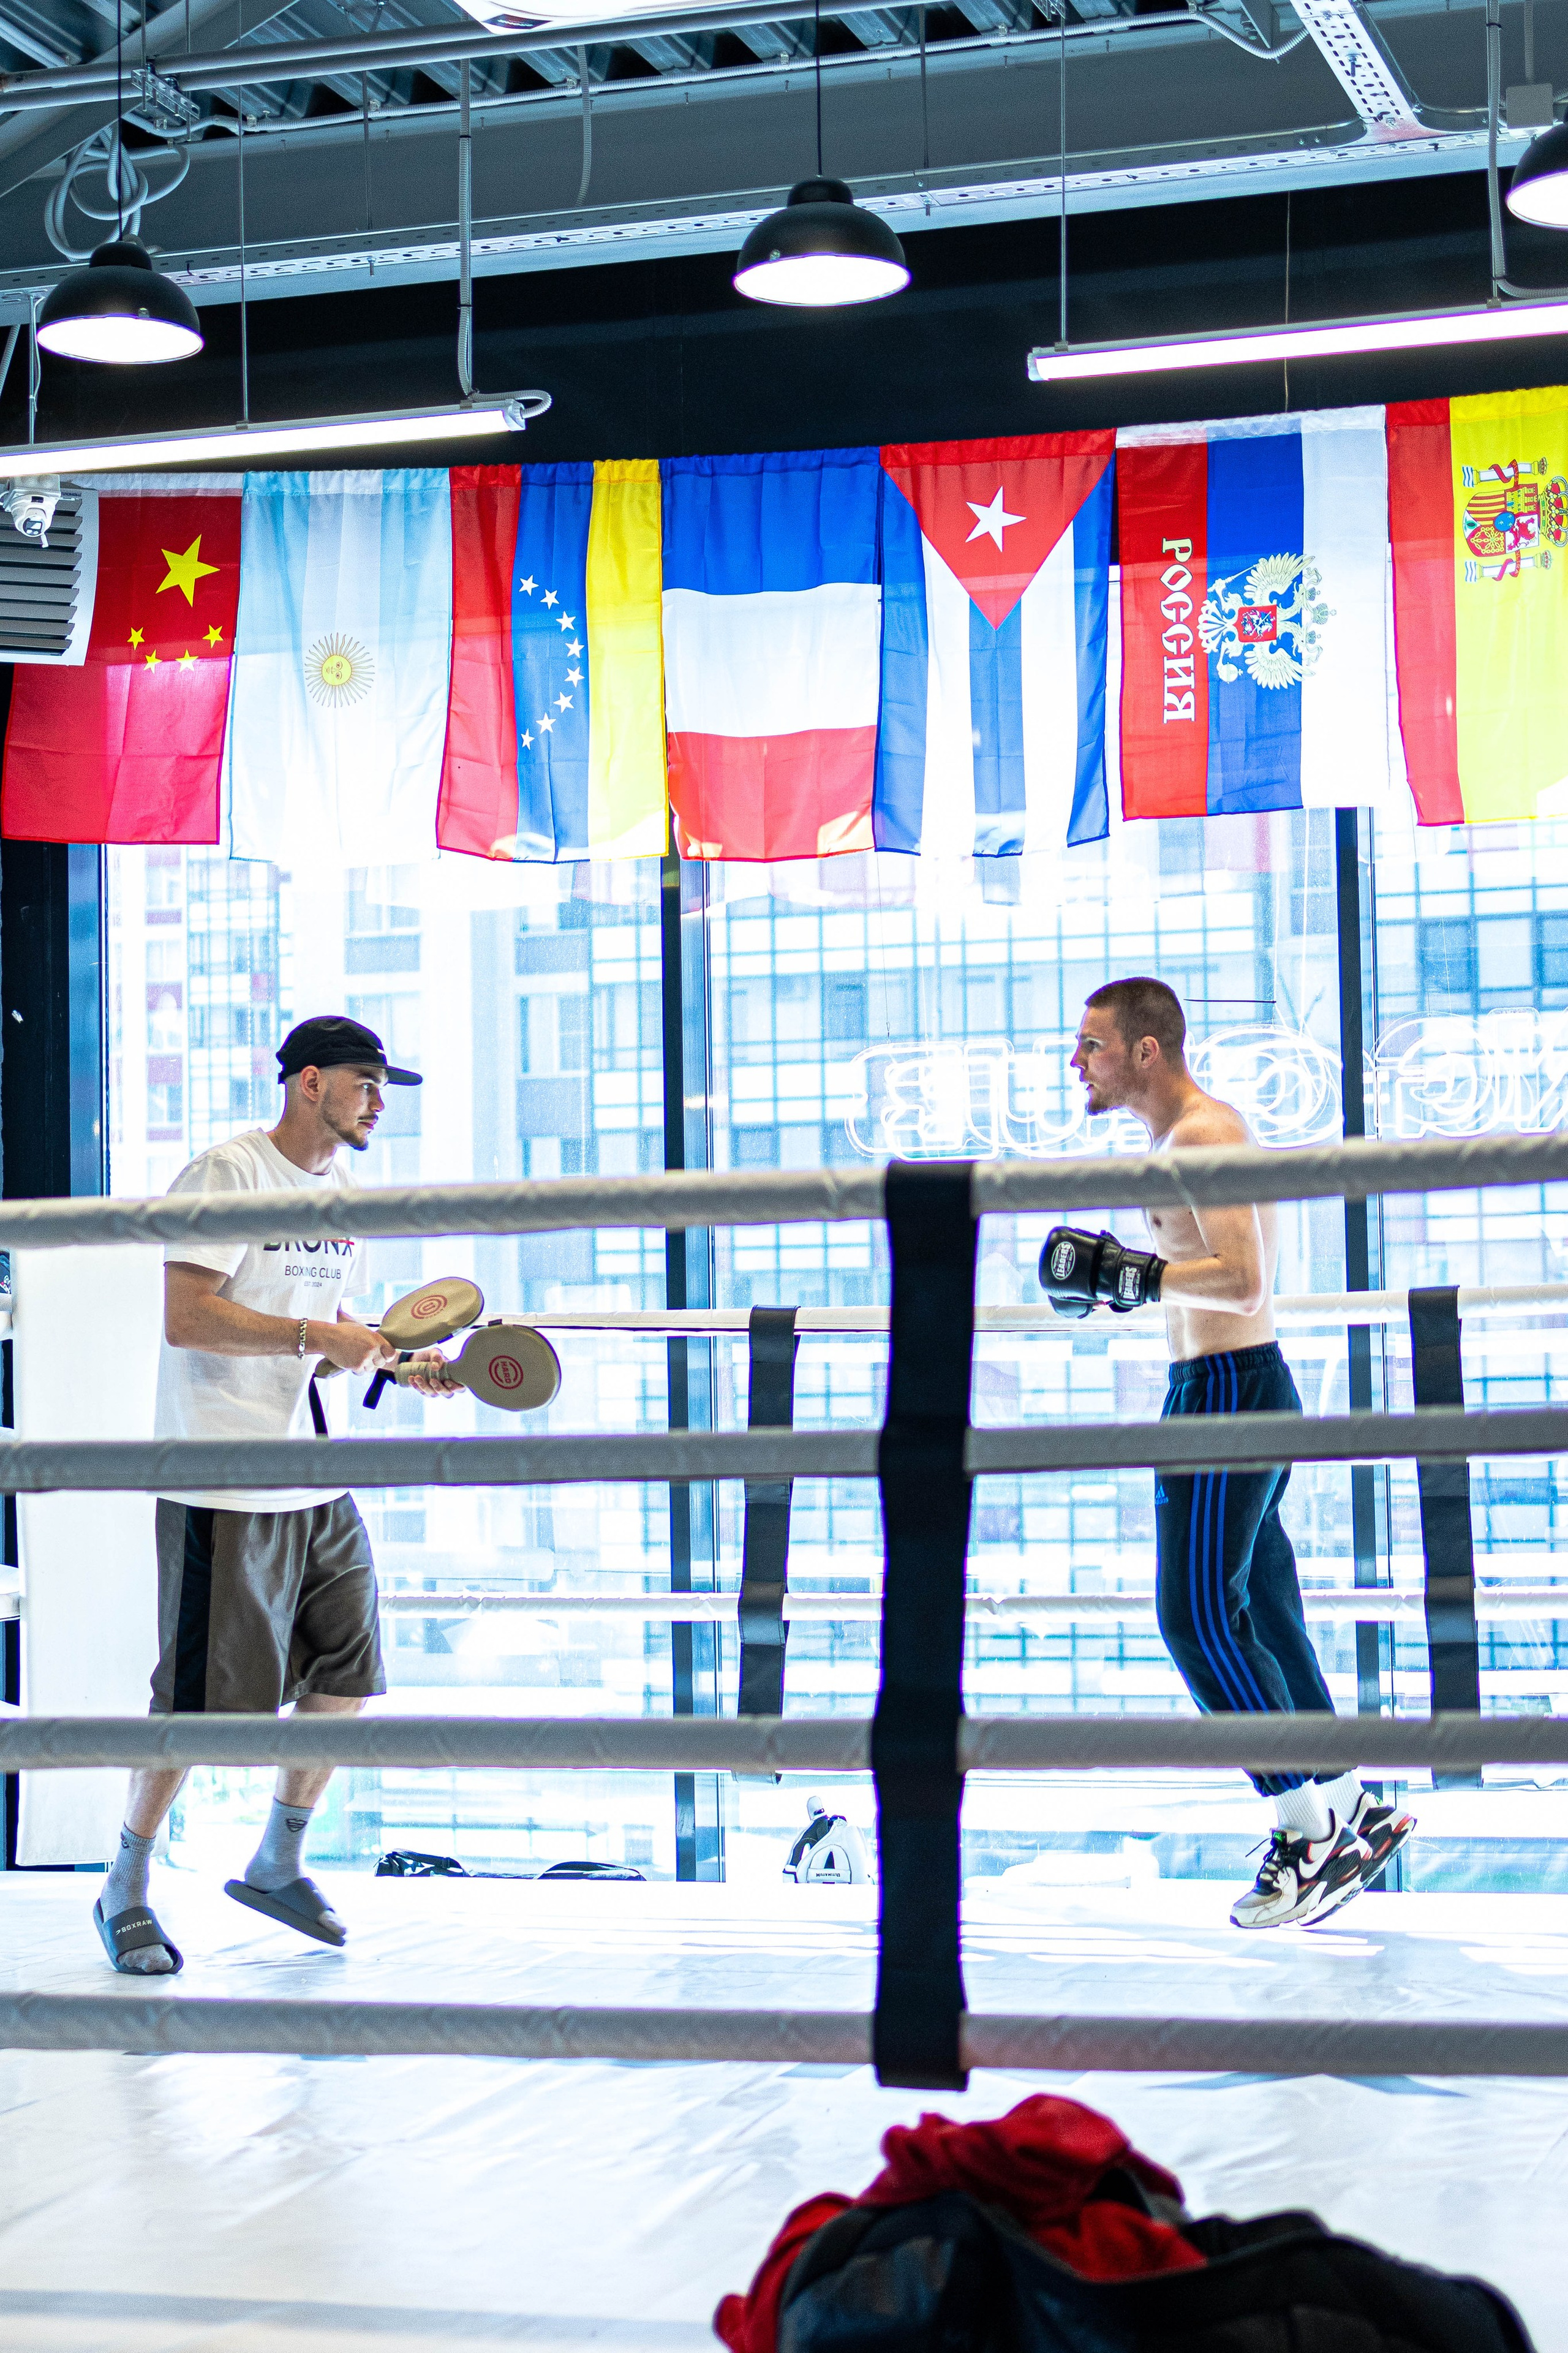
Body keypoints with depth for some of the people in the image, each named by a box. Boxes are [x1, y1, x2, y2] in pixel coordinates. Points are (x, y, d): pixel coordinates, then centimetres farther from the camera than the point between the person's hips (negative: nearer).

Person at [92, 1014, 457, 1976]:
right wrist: (315, 1337, -23)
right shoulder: (226, 1175, -13)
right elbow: (184, 1318, -21)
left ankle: (279, 1863, 26)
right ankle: (126, 1889, 11)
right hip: (224, 1488, -8)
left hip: (320, 1482, 8)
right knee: (202, 1697, -5)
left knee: (348, 1672, 9)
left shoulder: (344, 1192, 13)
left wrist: (406, 1362, 5)